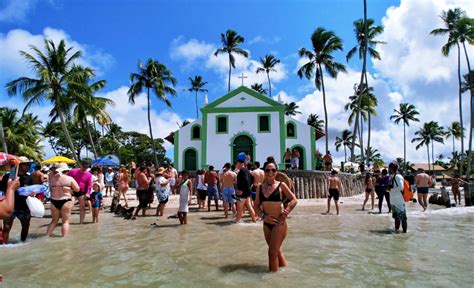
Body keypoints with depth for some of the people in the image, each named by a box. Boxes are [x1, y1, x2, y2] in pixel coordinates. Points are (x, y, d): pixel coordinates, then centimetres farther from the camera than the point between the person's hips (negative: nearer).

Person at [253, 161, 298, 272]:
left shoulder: (281, 185, -7)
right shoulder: (261, 187, 3)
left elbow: (294, 200, -7)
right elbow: (256, 205, 5)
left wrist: (285, 214, -14)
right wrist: (263, 216, -11)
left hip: (279, 223, -5)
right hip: (266, 223, 5)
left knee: (272, 251, 1)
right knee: (276, 250, 18)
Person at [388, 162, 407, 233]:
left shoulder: (398, 176, -14)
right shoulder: (391, 177, 14)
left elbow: (401, 187, -24)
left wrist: (391, 189, -17)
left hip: (399, 200, -9)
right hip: (393, 200, 9)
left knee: (402, 214, -3)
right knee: (395, 214, 17)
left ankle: (404, 229, 4)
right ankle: (396, 228, 27)